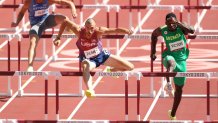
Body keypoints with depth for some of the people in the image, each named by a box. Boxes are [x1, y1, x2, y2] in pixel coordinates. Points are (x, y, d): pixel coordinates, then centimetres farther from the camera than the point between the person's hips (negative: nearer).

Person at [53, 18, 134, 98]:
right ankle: (90, 90, -61)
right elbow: (65, 22, -16)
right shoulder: (79, 31, -27)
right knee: (86, 67, -42)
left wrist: (127, 31, -51)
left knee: (130, 67, 3)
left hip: (102, 55, 2)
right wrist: (58, 38, -17)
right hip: (88, 59, -2)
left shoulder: (98, 31, -29)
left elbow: (116, 30, -33)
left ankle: (111, 70, 35)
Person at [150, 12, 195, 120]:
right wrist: (153, 52, 11)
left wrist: (178, 23, -48)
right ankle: (168, 84, -54)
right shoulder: (162, 31, -13)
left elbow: (192, 31, -38)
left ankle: (172, 115, 24)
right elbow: (154, 35, 10)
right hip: (168, 56, -1)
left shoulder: (181, 28, -17)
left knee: (179, 88, 9)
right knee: (171, 61, -43)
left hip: (181, 59, 1)